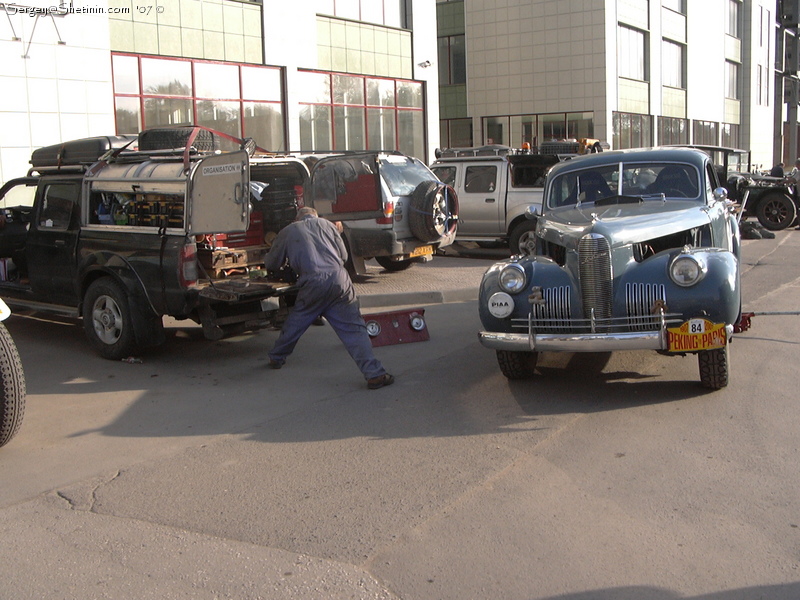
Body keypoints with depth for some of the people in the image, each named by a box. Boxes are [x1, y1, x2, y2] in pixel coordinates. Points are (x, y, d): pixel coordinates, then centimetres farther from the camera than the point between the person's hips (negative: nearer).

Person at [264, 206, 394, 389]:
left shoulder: (287, 232, 17)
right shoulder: (326, 224, 21)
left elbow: (271, 264, 24)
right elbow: (344, 255, 23)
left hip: (312, 285, -1)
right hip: (339, 281, 1)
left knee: (295, 322, 23)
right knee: (354, 329, 0)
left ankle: (276, 358, 41)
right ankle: (374, 374, -8)